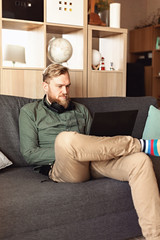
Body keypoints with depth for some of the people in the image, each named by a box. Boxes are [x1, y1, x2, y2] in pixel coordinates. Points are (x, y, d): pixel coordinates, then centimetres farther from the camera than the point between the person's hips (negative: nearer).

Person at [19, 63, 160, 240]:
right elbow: (29, 154, 3)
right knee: (66, 138, -39)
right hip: (61, 166, -4)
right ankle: (146, 145, -24)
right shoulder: (30, 111, 15)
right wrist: (66, 150, -10)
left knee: (140, 161, -25)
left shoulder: (80, 109, 27)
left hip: (94, 163, 4)